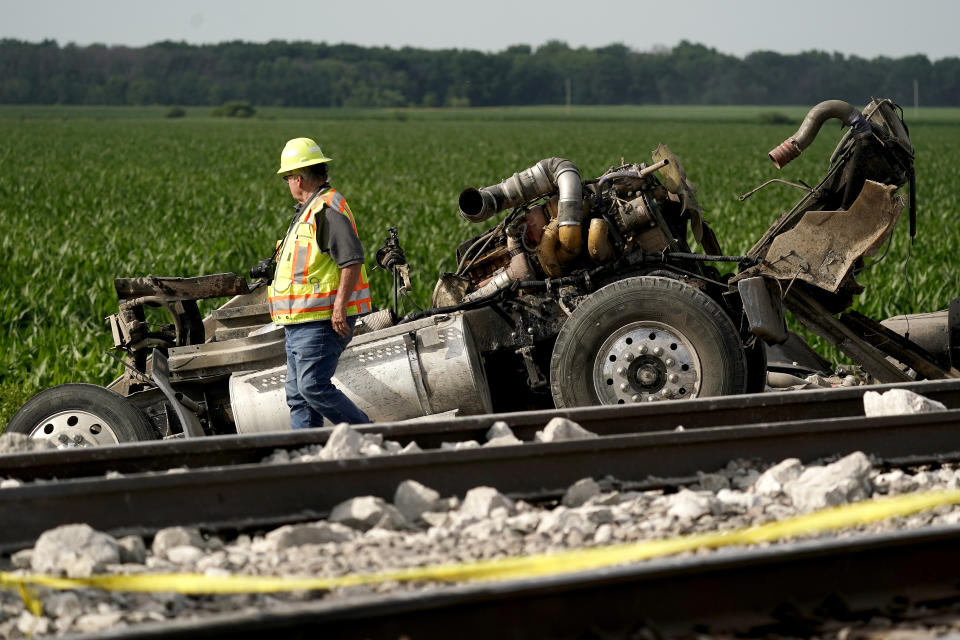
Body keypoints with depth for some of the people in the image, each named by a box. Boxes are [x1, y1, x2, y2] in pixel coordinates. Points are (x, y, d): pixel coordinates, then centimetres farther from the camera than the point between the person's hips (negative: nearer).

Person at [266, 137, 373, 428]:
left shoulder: (328, 209, -14)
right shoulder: (309, 210, 20)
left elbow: (352, 259, -22)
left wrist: (340, 305, -26)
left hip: (321, 323, -11)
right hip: (301, 324, 11)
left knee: (314, 387, -16)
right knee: (298, 394, 8)